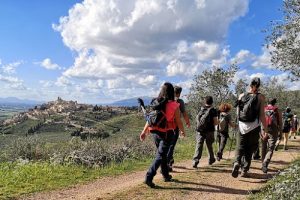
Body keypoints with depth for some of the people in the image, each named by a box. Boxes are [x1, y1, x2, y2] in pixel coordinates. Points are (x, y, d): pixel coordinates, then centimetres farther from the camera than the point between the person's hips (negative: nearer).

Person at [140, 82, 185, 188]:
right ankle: (149, 177, -11)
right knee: (160, 156, 0)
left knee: (162, 154, 20)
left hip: (155, 132, 5)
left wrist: (144, 131, 4)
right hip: (167, 133, -5)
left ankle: (166, 175, 32)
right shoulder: (174, 106, -12)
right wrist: (182, 131, 13)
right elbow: (178, 121, -5)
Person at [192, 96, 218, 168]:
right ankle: (211, 159, 35)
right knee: (209, 146, 18)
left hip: (200, 130, 1)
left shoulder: (201, 109, 6)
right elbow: (215, 123, -7)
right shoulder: (213, 110, -3)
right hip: (209, 131, -1)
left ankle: (195, 161, -18)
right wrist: (218, 122, 14)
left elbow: (197, 119, 10)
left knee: (198, 146, -5)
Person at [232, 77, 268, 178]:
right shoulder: (260, 97, -5)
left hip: (242, 126, 1)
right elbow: (262, 115, -8)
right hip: (254, 127, -1)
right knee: (250, 149, 11)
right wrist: (265, 129, -4)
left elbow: (238, 113, 9)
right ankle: (244, 170, 14)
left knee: (240, 147, 8)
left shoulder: (241, 96, 4)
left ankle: (236, 162, -18)